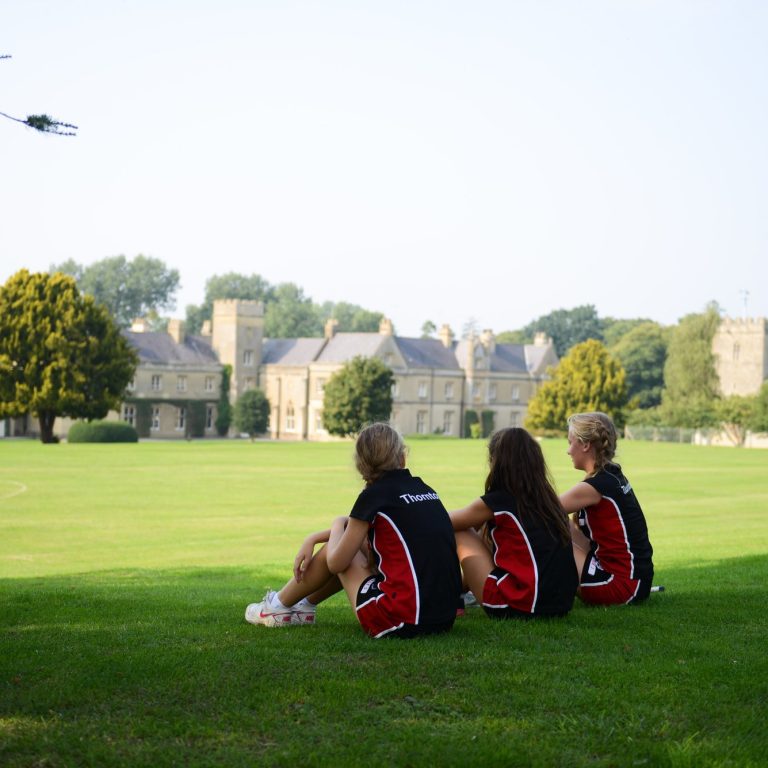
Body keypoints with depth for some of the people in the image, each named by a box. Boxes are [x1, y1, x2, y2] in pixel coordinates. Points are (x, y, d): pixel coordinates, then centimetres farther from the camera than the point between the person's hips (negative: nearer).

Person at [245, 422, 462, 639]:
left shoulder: (375, 495, -9)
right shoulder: (424, 489, 12)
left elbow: (336, 563, 1)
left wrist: (337, 526, 18)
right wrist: (312, 539, 23)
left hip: (402, 622, -7)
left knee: (333, 552, 15)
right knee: (360, 541, 25)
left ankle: (279, 606, 35)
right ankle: (304, 604, 41)